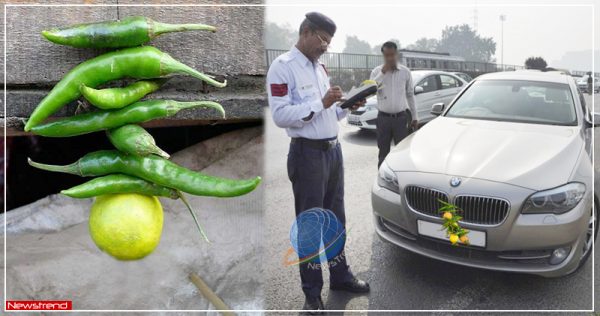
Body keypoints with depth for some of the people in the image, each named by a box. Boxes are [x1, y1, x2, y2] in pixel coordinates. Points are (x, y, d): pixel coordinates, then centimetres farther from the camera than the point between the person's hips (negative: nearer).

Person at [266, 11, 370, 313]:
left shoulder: (320, 68, 14)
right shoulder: (282, 66, -11)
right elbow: (280, 115, -21)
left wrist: (347, 107, 1)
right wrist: (321, 102, -23)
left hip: (333, 150, 8)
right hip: (307, 154, -8)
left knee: (336, 219, 18)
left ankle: (340, 276, 35)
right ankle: (312, 293, 17)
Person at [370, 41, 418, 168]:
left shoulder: (405, 72, 3)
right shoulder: (377, 71, 0)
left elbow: (410, 95, 9)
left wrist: (414, 117, 9)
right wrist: (383, 72, -19)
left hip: (400, 118, 0)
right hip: (383, 118, 0)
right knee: (383, 153, 8)